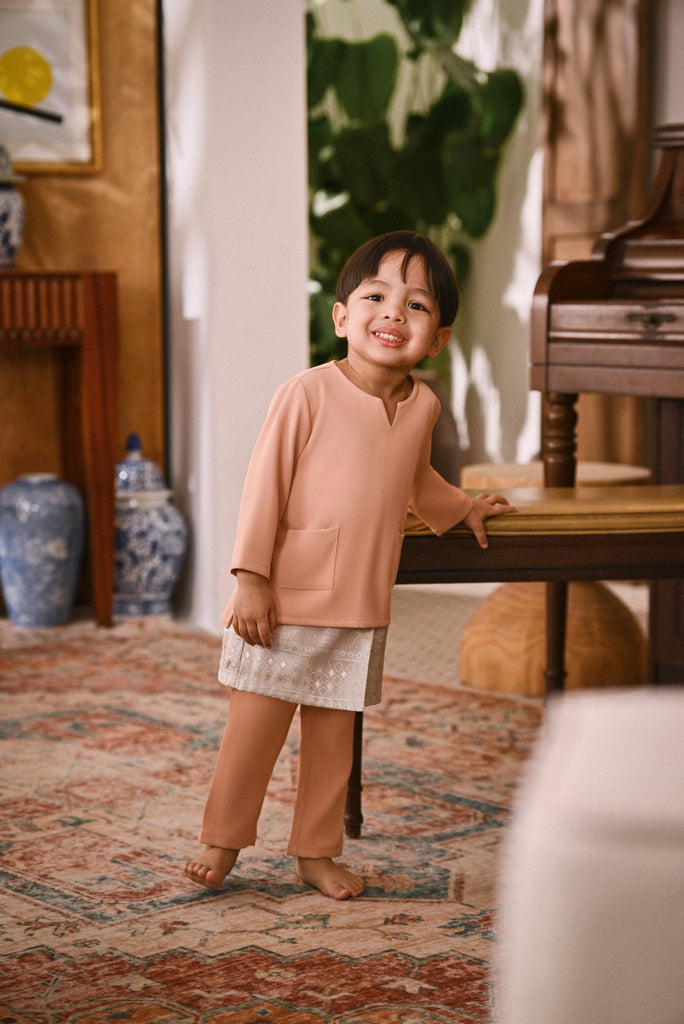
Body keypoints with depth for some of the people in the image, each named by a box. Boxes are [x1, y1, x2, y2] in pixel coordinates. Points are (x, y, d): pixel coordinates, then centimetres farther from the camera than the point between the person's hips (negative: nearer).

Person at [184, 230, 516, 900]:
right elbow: (264, 484, -11)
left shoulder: (422, 406, 5)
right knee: (256, 727, 1)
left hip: (362, 609, 5)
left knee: (333, 735, 11)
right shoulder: (308, 394, -13)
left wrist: (460, 507, 27)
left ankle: (316, 852, 24)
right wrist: (251, 577, -14)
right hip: (286, 600, -5)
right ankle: (222, 842, 18)